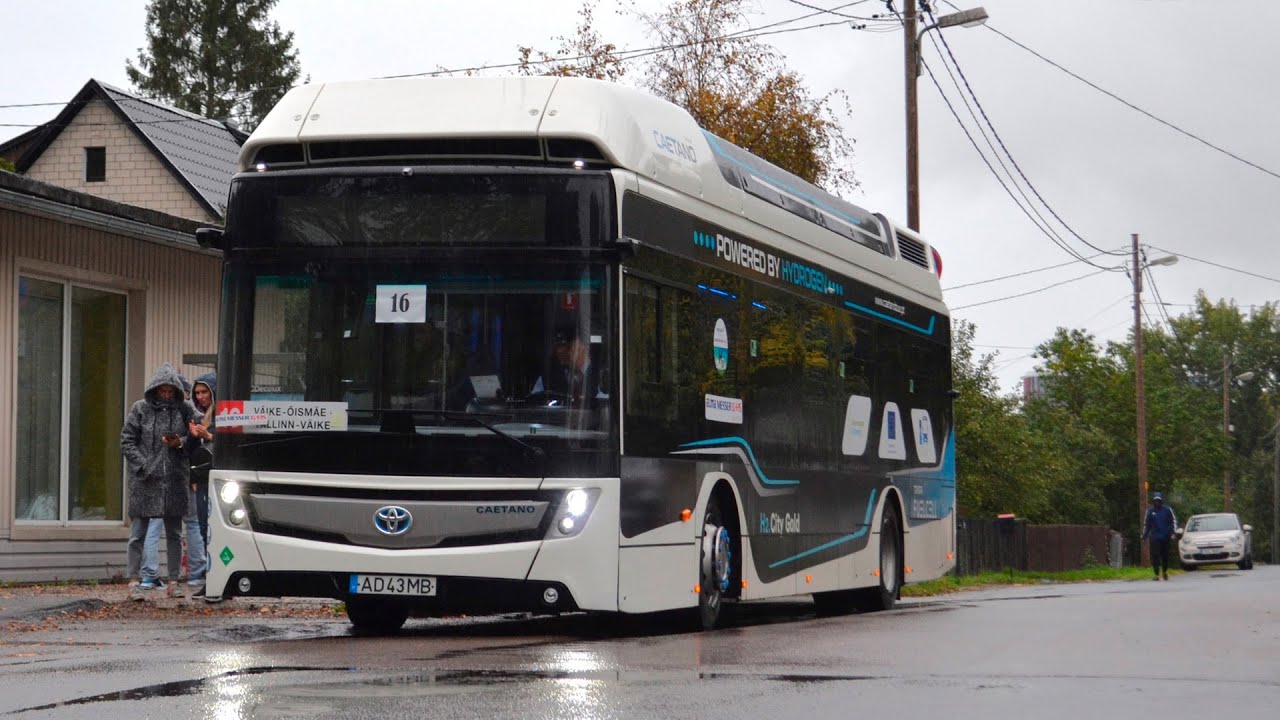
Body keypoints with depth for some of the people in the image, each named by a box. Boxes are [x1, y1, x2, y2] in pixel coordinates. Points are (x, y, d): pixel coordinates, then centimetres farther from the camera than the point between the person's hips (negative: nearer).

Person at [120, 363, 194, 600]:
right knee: (138, 532, 1)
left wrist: (180, 443, -10)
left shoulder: (184, 409, 5)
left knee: (174, 533, 8)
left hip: (175, 480, 2)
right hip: (145, 480, -2)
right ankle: (135, 580, 5)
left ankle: (173, 581, 15)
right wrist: (143, 466, -11)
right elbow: (127, 442, 0)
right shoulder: (140, 409, 0)